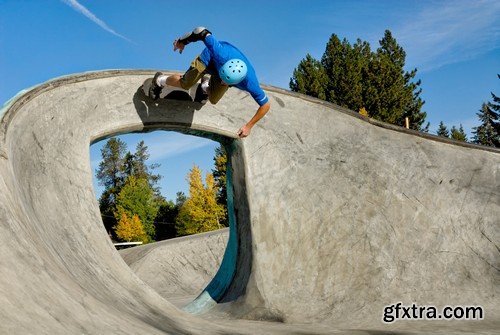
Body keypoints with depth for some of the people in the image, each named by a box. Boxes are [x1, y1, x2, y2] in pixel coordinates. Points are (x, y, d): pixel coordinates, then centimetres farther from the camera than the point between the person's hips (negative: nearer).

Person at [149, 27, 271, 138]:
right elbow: (201, 31, -36)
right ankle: (160, 80, 24)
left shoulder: (250, 83, -41)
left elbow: (266, 105, -28)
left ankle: (207, 82, 36)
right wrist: (182, 41, -19)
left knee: (213, 100, 2)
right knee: (185, 84, -9)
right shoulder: (221, 54, -46)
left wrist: (249, 126, -23)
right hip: (210, 57, -2)